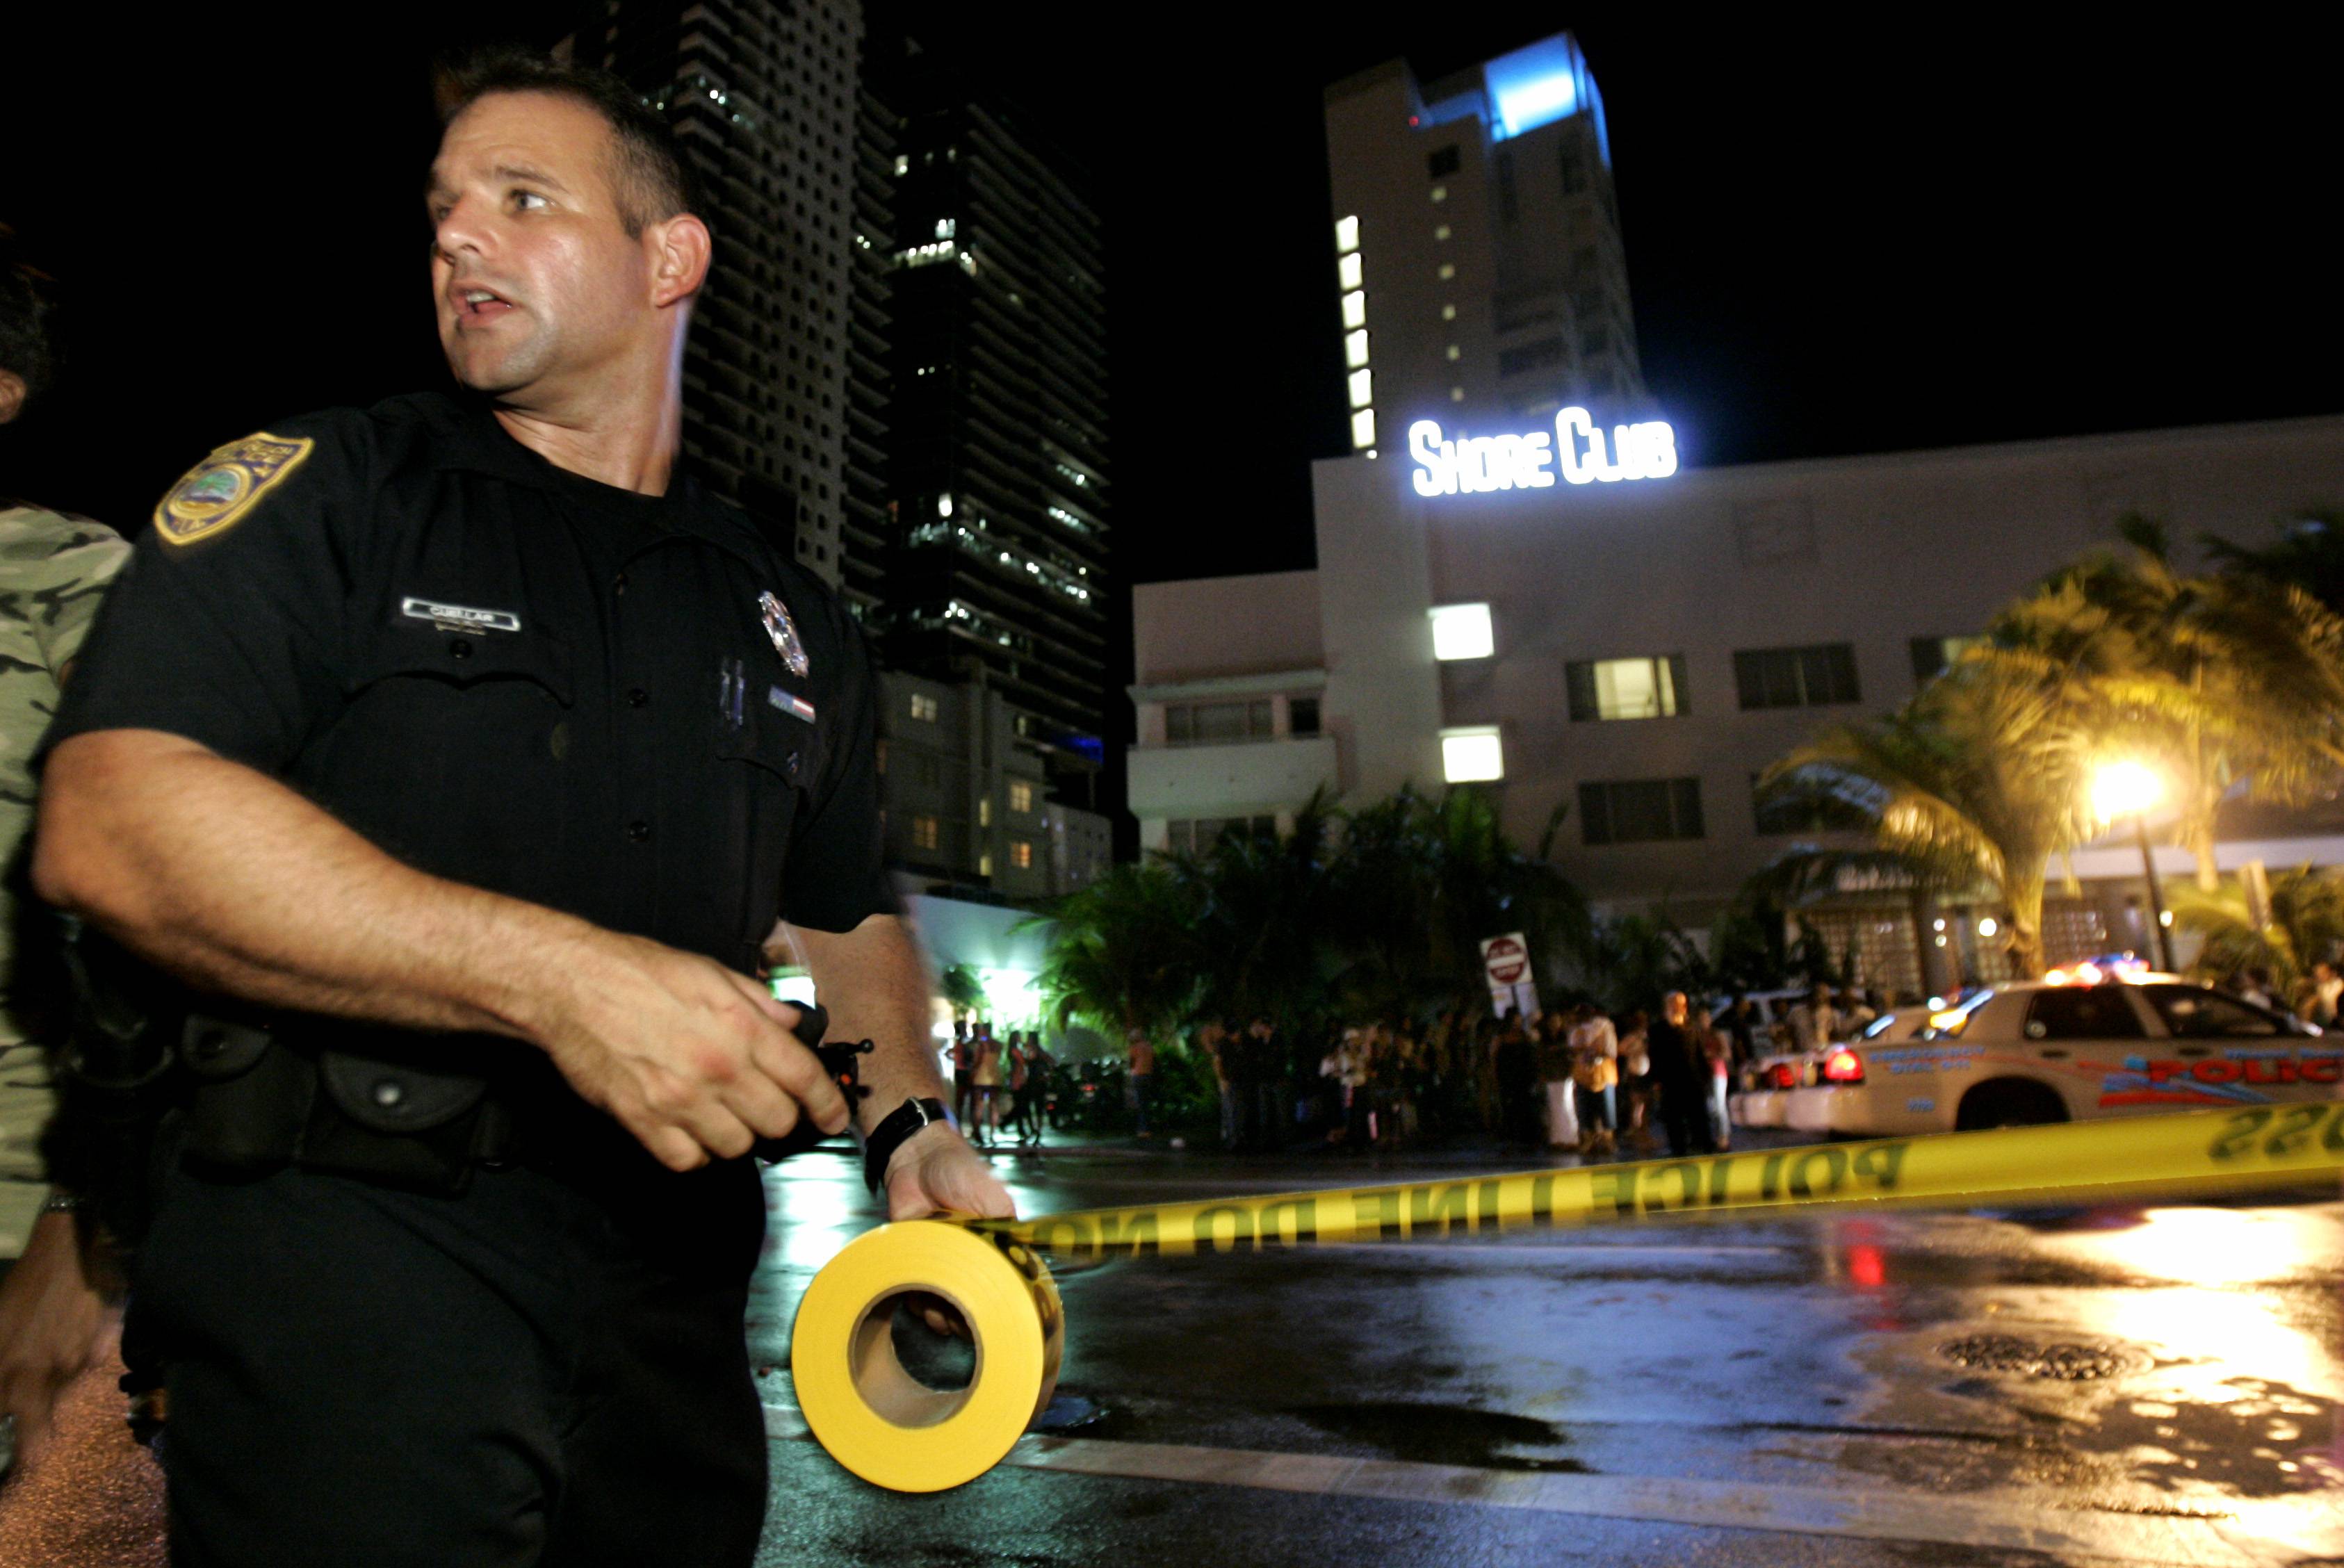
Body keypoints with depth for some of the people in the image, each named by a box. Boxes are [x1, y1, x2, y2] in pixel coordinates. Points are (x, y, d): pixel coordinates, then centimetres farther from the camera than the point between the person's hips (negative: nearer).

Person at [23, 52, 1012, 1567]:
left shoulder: (795, 621, 11)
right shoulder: (324, 490, 0)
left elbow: (846, 916, 18)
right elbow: (108, 820, -15)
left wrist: (911, 1124, 1)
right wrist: (558, 978, -25)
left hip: (671, 1305, 4)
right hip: (347, 1268, -3)